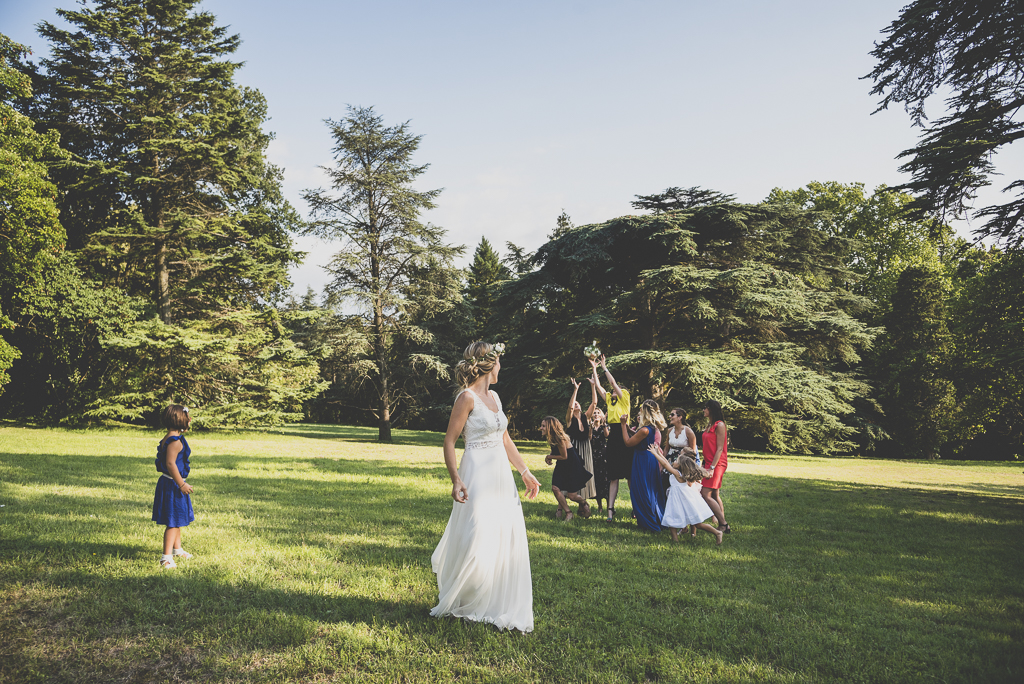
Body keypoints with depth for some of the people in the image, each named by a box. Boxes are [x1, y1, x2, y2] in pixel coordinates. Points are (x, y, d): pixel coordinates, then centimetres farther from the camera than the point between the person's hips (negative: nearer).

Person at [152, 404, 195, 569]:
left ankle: (177, 549, 38)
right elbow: (170, 464, -27)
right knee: (173, 522, -6)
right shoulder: (175, 441, -22)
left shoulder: (169, 439, 11)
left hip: (172, 484, 11)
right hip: (172, 485, -11)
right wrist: (181, 484, -23)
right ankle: (166, 557, -3)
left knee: (177, 520, 23)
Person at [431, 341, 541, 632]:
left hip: (501, 476, 8)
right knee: (476, 544, -4)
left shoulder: (494, 396, 12)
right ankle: (452, 601, 19)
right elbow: (449, 441, -13)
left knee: (508, 542, 10)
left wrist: (525, 472, 17)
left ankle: (501, 606, 24)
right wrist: (455, 480, -24)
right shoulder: (467, 397, -12)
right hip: (478, 477, -8)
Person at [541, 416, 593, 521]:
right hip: (562, 466, 8)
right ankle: (568, 512, 4)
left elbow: (564, 456, -20)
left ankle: (584, 503, 32)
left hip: (572, 466, -8)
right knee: (555, 488, -11)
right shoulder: (551, 438, 0)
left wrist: (549, 457, -10)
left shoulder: (560, 438, -27)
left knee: (571, 495, -3)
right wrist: (549, 457, -6)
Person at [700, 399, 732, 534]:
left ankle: (723, 524, -8)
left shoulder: (719, 425, -12)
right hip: (709, 463, 9)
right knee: (714, 495, 10)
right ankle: (723, 525, 13)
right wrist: (706, 465, 16)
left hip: (717, 464, -9)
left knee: (706, 494, -13)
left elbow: (720, 449, -16)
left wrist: (712, 467, -20)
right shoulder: (709, 425, 15)